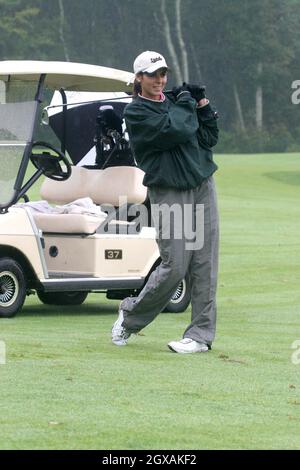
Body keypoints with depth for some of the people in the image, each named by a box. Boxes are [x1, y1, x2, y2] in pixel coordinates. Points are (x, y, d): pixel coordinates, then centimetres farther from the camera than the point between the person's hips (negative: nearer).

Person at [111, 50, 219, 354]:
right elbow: (176, 130, -19)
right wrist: (186, 104, -3)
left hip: (202, 187, 5)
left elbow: (209, 138, 13)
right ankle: (131, 315, 13)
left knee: (204, 264, -2)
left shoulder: (174, 101, 15)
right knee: (175, 266, -9)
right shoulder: (136, 112, -4)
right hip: (169, 193, -5)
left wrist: (204, 108, 2)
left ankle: (201, 335, 2)